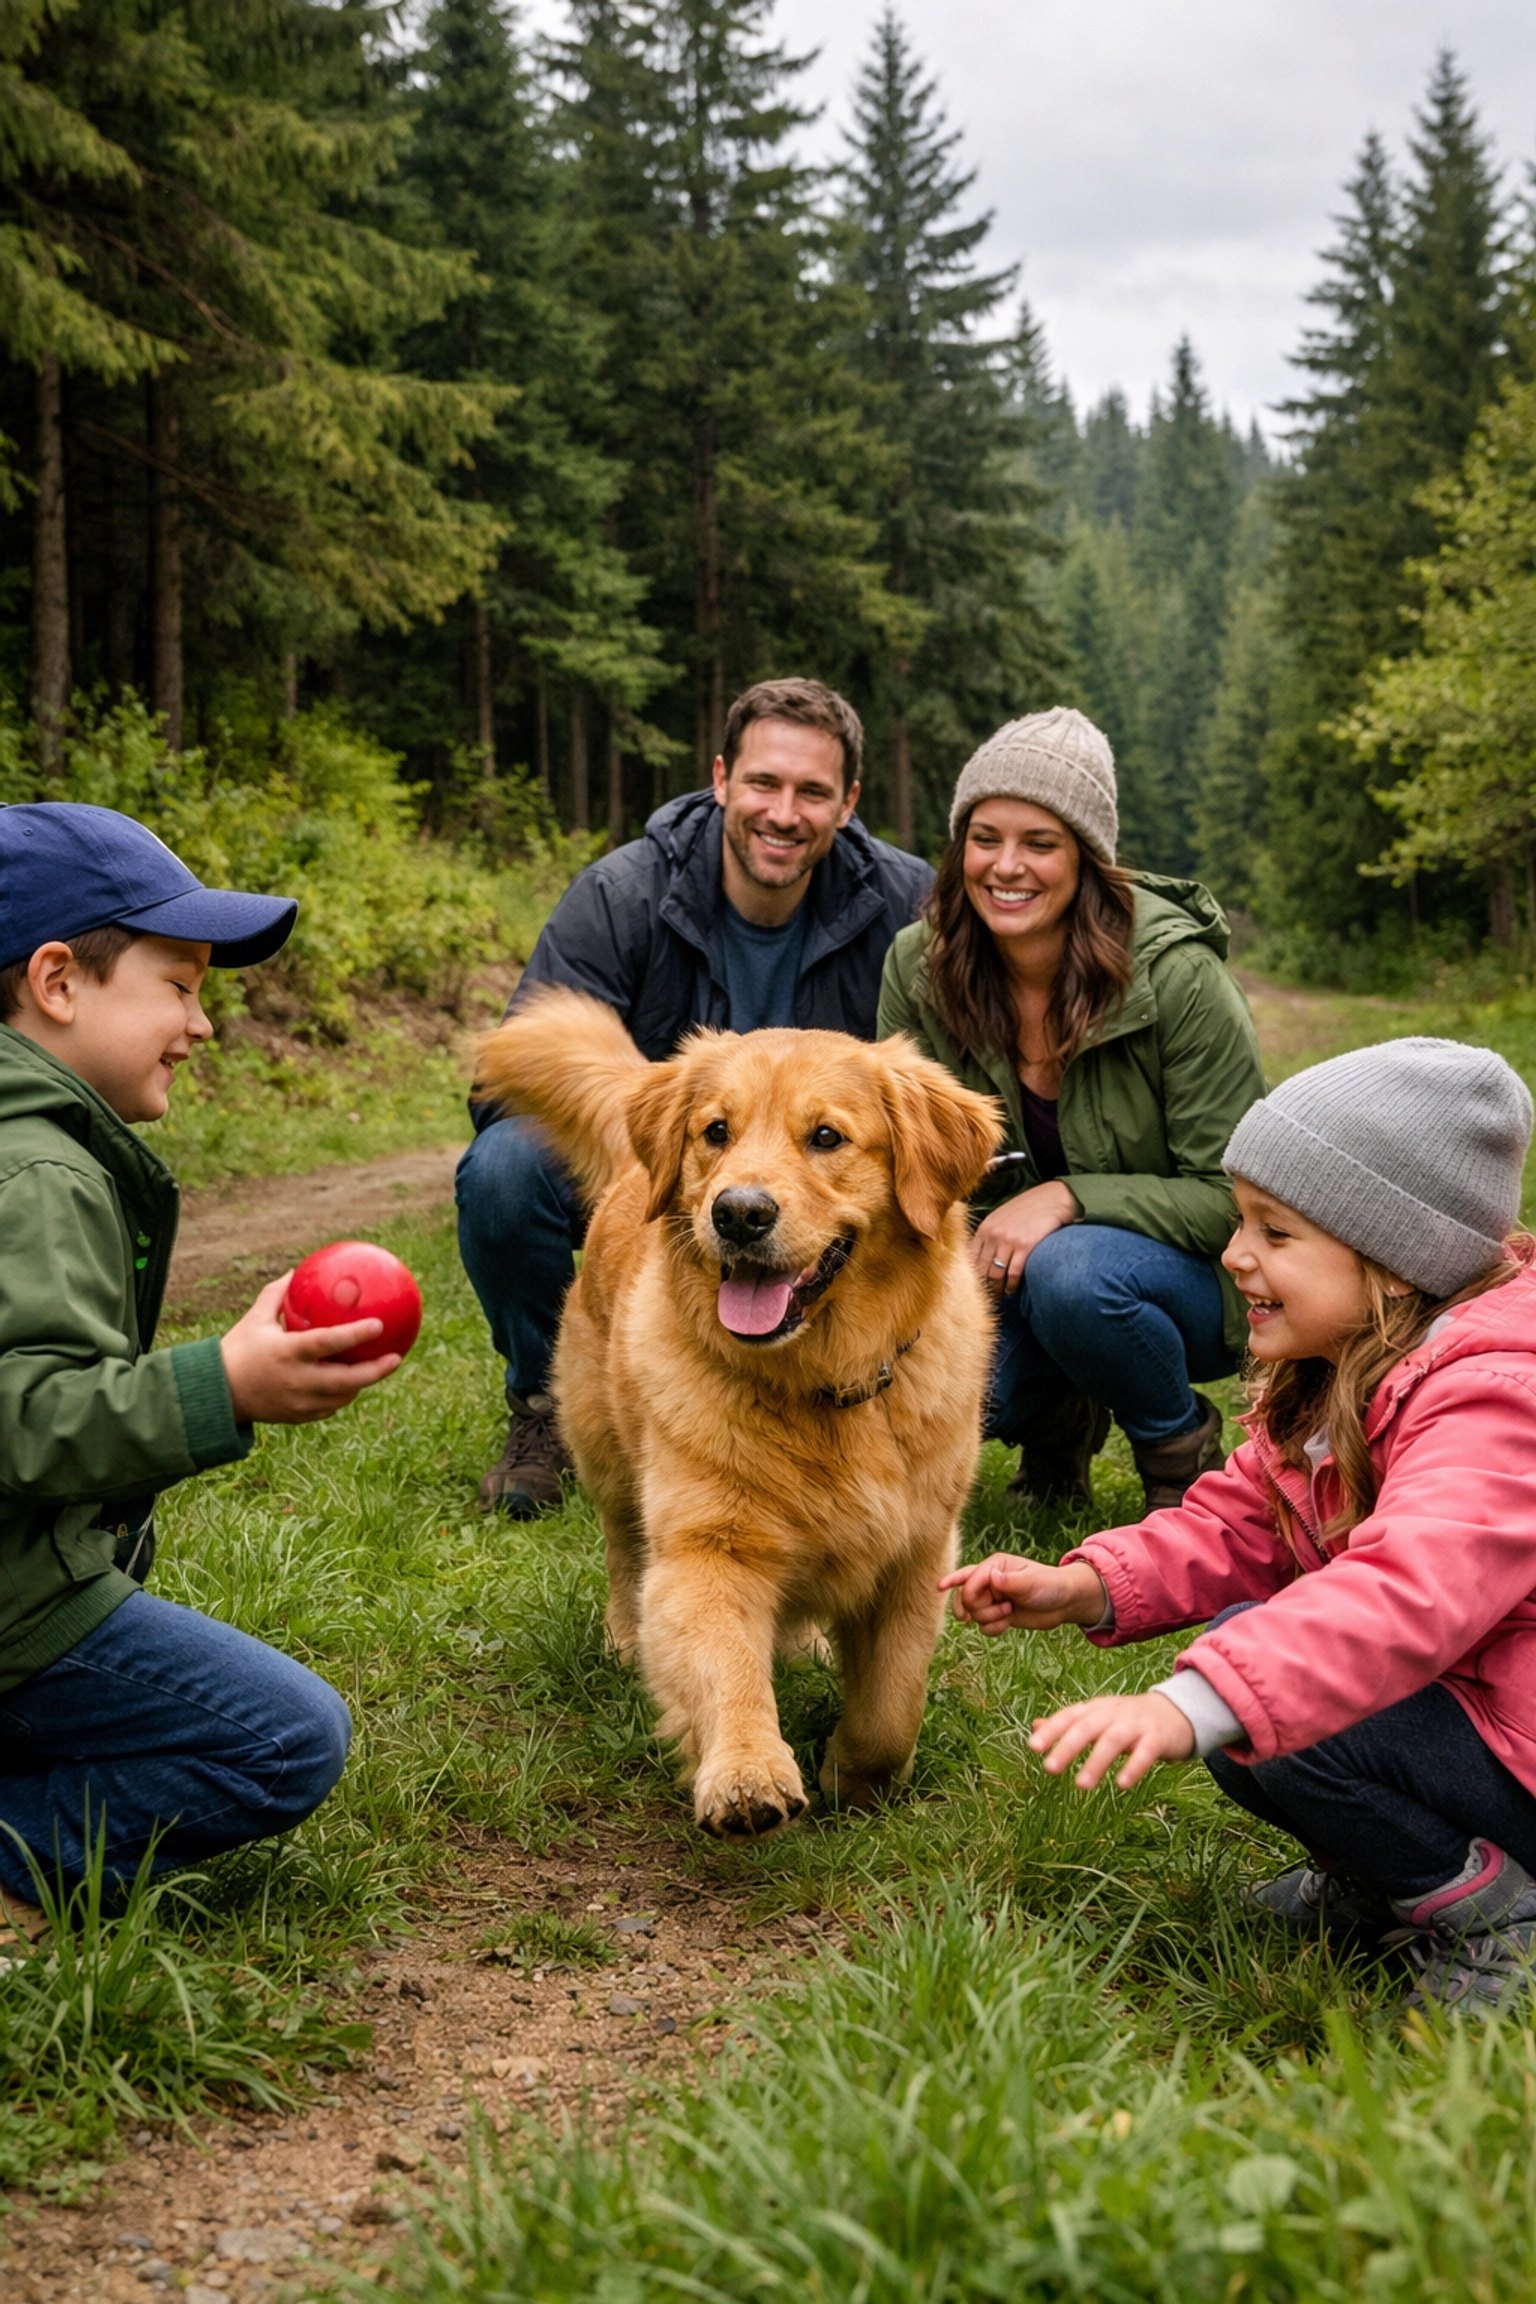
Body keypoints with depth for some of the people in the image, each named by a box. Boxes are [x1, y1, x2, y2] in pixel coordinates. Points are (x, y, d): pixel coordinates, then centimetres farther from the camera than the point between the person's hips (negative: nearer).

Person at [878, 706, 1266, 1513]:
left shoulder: (1177, 975, -21)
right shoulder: (918, 967, -9)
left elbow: (1232, 1197, -17)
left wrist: (1067, 1199, -29)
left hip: (1187, 1273, -3)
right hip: (1008, 1270, 4)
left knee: (1069, 1269, -37)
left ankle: (1184, 1446, -5)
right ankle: (1057, 1418, 10)